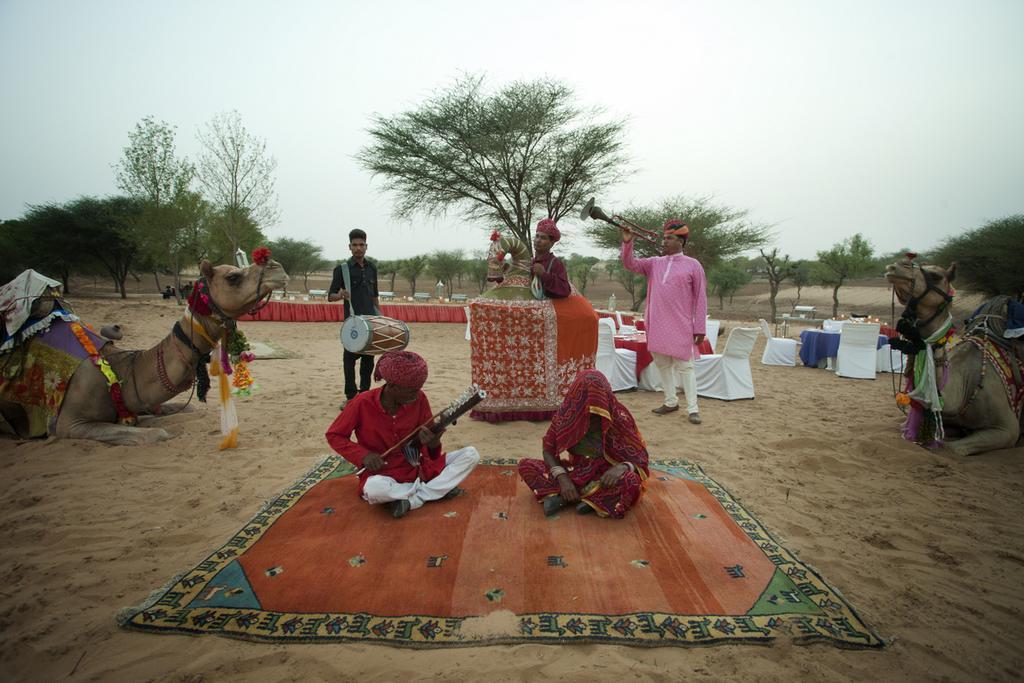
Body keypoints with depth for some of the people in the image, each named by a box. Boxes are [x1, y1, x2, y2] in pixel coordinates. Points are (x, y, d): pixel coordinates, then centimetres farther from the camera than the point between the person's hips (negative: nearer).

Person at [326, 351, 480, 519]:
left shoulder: (419, 399, -7)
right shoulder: (363, 403, -15)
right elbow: (334, 435, -3)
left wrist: (433, 443, -27)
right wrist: (364, 455, -18)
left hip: (417, 467, 4)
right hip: (382, 473, -3)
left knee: (471, 454, -12)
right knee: (374, 488, -40)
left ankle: (413, 499, -20)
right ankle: (440, 488, -18)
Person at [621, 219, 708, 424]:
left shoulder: (693, 265, -1)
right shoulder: (654, 263, 11)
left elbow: (700, 298, -2)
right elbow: (630, 264, 7)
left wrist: (700, 328, -7)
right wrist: (627, 242, -10)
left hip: (681, 326, -5)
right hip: (657, 325, 5)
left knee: (684, 366, -3)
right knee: (662, 364, 11)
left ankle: (693, 409, 2)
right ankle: (671, 402, 23)